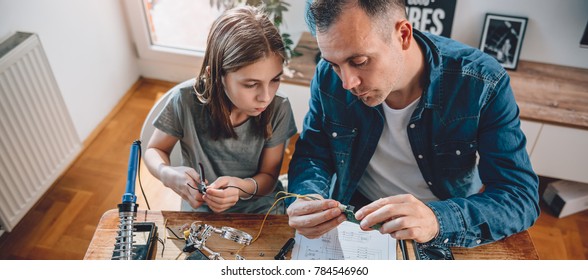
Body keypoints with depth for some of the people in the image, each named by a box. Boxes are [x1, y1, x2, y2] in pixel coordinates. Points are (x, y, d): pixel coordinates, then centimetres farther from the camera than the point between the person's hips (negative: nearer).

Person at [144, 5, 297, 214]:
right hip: (201, 211, 1)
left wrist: (244, 187, -29)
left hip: (260, 209, 0)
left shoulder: (278, 110, -17)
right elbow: (154, 150, -2)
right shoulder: (185, 99, -19)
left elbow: (269, 176, -6)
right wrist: (167, 175, -25)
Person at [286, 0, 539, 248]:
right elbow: (312, 155, -3)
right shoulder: (328, 76, -13)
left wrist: (438, 220, -40)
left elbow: (522, 196, -21)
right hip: (356, 217, 0)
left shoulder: (483, 83, -20)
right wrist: (307, 197, -27)